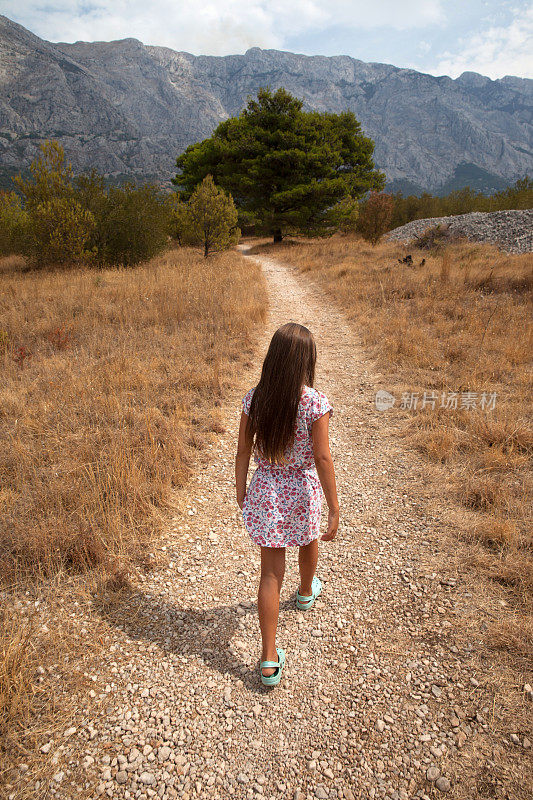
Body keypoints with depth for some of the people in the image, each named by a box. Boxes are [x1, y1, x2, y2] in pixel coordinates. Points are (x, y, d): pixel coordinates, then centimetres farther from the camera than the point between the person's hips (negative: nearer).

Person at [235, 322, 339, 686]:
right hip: (302, 490, -1)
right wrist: (334, 509, -11)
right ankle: (306, 592, 61)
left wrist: (241, 493, 10)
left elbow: (243, 451, -3)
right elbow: (322, 458, -19)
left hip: (265, 489, 2)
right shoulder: (315, 403, -20)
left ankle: (270, 660, 15)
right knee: (308, 538, 32)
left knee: (271, 574, 10)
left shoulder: (254, 398, -10)